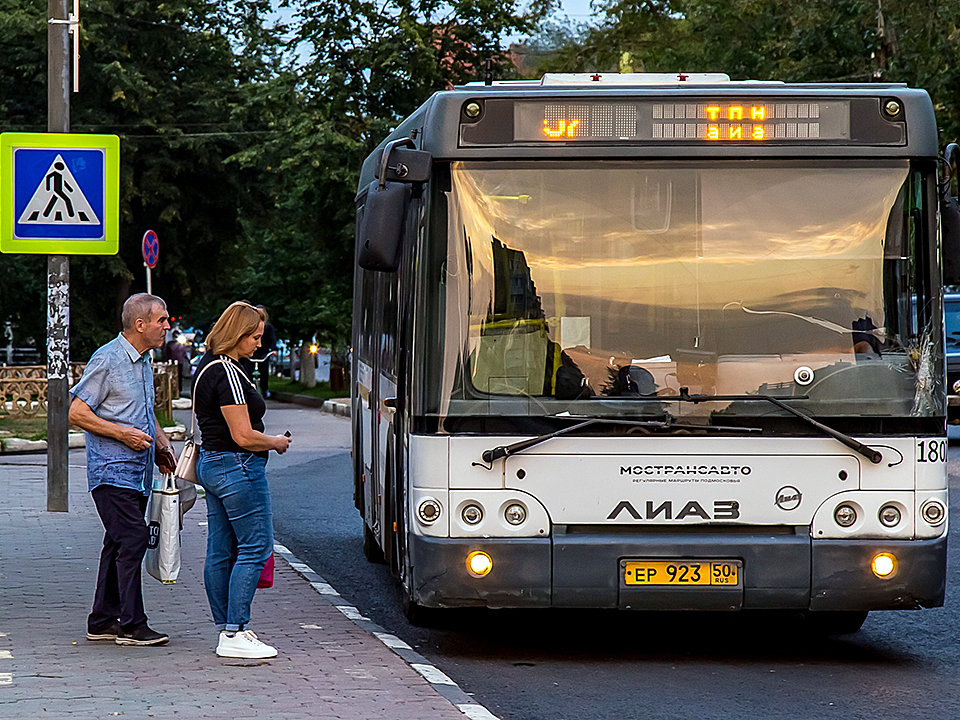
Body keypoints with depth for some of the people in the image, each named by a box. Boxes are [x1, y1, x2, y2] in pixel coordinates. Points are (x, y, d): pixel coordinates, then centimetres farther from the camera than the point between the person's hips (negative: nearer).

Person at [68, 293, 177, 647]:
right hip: (112, 469, -9)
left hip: (138, 470, 9)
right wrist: (121, 433, -18)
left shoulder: (144, 361, 16)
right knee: (132, 539, -14)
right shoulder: (107, 360, -13)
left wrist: (161, 444, 14)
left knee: (120, 543, 10)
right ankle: (132, 625, -12)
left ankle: (103, 620, 15)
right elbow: (77, 413, -14)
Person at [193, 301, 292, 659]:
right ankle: (235, 635, -9)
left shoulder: (208, 367, 13)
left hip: (211, 464, 10)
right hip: (238, 468, -10)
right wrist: (276, 442, -4)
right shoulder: (227, 373, -18)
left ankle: (226, 629, 15)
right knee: (255, 548, -6)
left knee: (220, 552, 10)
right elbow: (243, 436, -21)